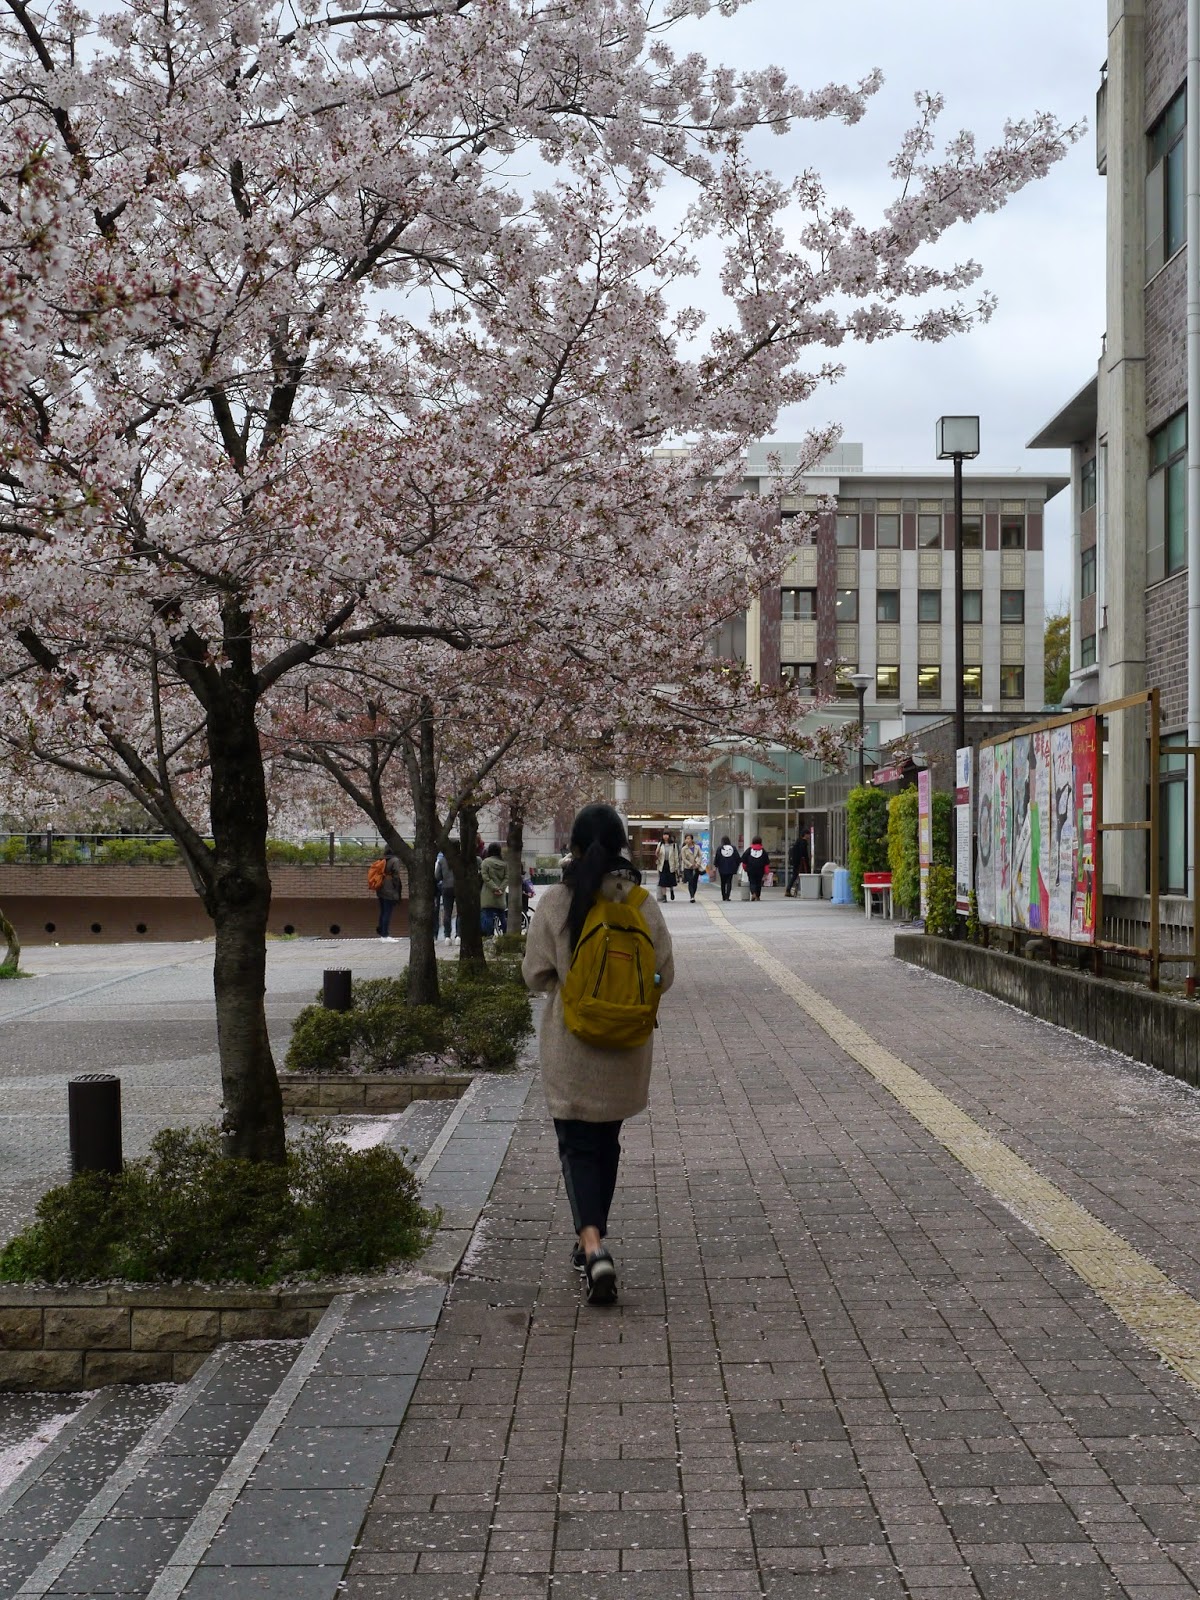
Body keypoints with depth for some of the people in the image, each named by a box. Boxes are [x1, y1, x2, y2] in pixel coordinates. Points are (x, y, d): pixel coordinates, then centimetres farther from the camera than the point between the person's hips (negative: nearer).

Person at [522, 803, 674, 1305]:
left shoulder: (555, 900, -12)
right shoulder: (642, 902, -6)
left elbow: (535, 976, -8)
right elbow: (663, 975, 0)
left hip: (570, 1047, -3)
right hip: (626, 1045, 3)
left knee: (577, 1144, 4)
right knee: (607, 1140, 19)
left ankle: (592, 1245, -15)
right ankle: (592, 1241, 31)